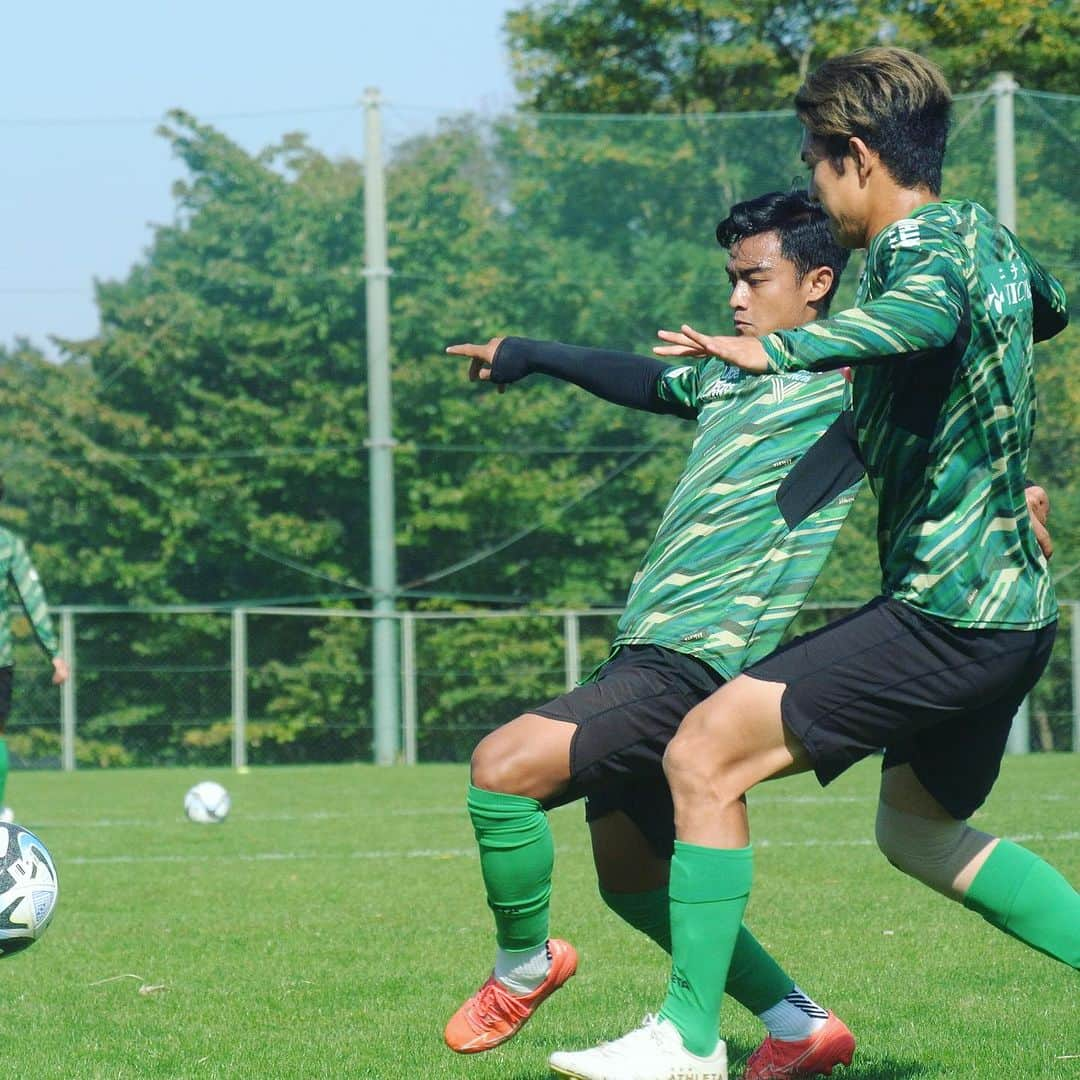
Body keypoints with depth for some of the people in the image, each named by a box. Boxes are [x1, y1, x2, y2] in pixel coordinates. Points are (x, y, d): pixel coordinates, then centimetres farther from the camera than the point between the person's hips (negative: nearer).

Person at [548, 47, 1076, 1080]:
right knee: (919, 830, 27)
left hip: (944, 607, -10)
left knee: (703, 753, -11)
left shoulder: (917, 242, -14)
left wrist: (777, 352, -42)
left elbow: (930, 311, -40)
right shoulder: (990, 236, 14)